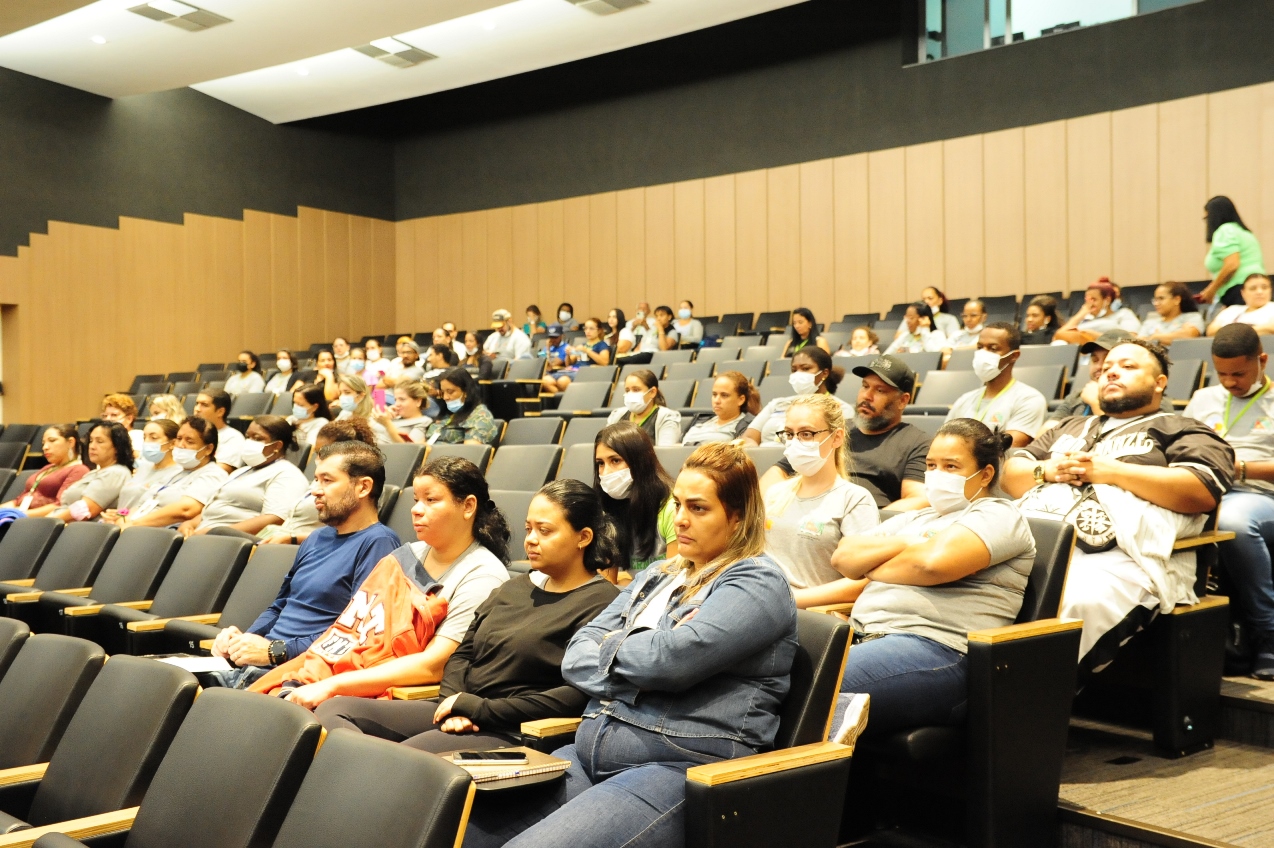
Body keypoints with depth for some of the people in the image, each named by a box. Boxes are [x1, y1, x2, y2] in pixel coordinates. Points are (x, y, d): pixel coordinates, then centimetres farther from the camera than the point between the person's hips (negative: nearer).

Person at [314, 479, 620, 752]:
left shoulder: (600, 604, -5)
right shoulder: (512, 588, 21)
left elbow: (578, 695, -17)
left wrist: (479, 709, -14)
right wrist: (452, 702, -4)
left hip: (510, 733, -8)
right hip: (455, 717, 9)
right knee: (337, 710, -10)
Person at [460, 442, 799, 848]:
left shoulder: (758, 583, -2)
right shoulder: (658, 577, 22)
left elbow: (670, 659, -17)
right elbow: (576, 657, 13)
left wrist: (609, 646, 3)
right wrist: (638, 665, -6)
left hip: (678, 767, -7)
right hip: (588, 752, 7)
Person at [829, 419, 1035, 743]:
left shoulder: (998, 516, 6)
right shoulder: (915, 519, 30)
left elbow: (934, 560, -13)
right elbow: (844, 556, 17)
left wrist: (872, 569, 5)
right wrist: (903, 544, 2)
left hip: (935, 650, -8)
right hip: (862, 638, 8)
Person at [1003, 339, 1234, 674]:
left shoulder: (1183, 432, 18)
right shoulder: (1071, 427, 36)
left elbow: (1204, 491, -2)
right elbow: (1010, 474, 29)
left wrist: (1110, 470, -3)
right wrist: (1047, 469, 6)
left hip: (1114, 555, -5)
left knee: (1083, 604, -39)